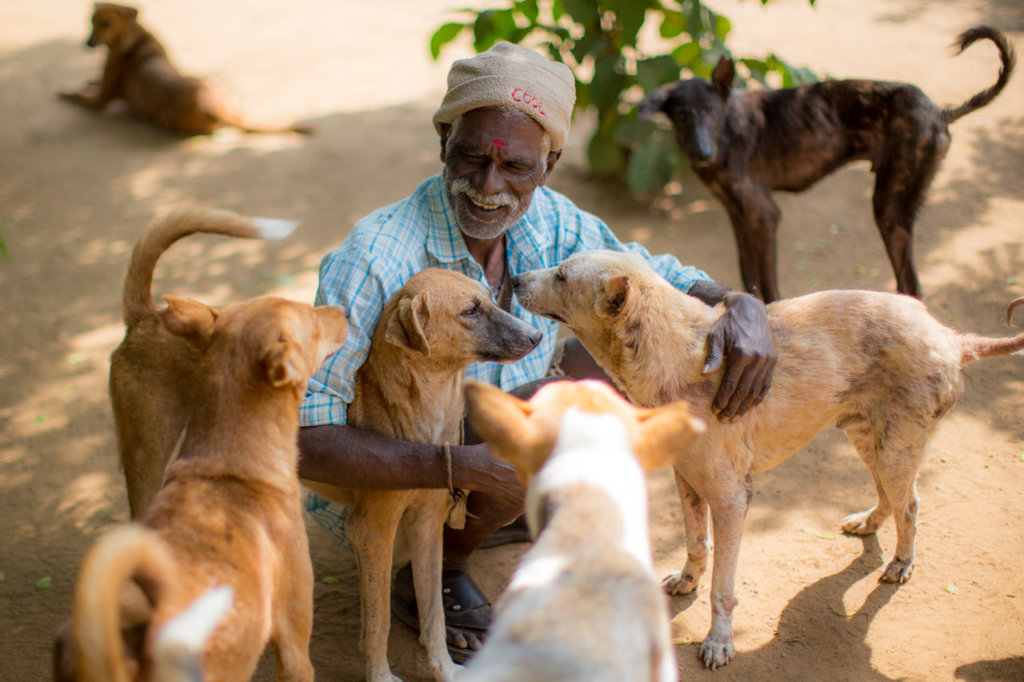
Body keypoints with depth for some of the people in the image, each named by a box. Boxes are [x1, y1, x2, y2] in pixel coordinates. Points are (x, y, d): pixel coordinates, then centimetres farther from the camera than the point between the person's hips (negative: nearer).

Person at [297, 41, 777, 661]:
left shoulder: (552, 225, -13)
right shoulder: (374, 259, -33)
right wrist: (459, 466, -43)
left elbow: (662, 280, -1)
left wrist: (742, 307, -24)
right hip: (373, 486, -6)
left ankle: (500, 510, 14)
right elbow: (301, 438, -35)